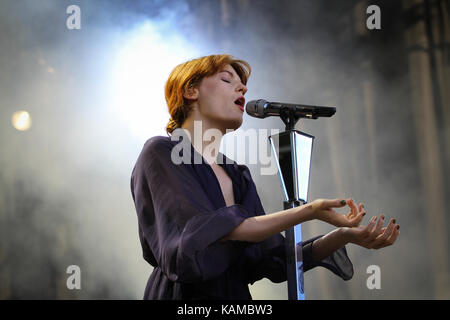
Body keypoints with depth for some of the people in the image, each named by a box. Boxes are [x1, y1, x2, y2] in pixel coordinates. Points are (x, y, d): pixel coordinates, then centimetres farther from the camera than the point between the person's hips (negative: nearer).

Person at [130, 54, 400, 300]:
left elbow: (272, 258, 8)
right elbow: (206, 233, -16)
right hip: (183, 292, -4)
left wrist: (342, 236, -6)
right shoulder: (160, 152, -3)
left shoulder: (238, 175, 15)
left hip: (237, 293, 4)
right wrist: (309, 211, -18)